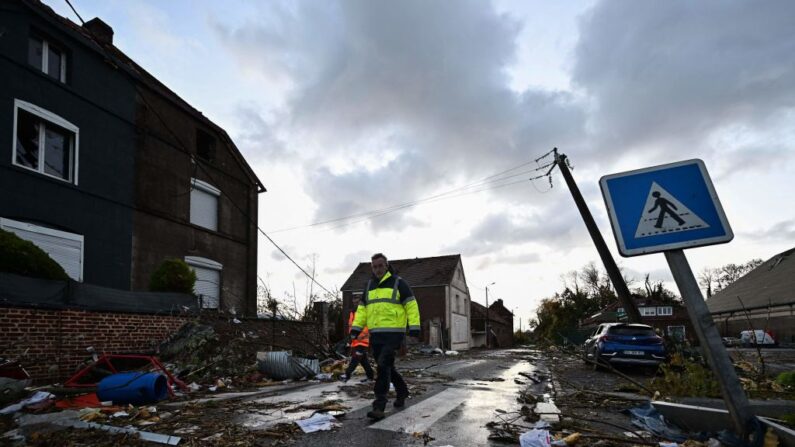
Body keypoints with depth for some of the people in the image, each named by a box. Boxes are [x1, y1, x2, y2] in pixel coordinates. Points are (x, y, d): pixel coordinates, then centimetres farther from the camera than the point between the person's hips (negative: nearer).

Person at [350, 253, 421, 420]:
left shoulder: (398, 283, -2)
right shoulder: (369, 285, 15)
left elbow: (411, 304, -4)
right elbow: (362, 309, 16)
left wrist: (414, 327, -13)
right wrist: (355, 328, 5)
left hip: (393, 333, -6)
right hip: (375, 334, 6)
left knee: (383, 366, -15)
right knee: (387, 367, 14)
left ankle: (379, 406, -11)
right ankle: (402, 391, 37)